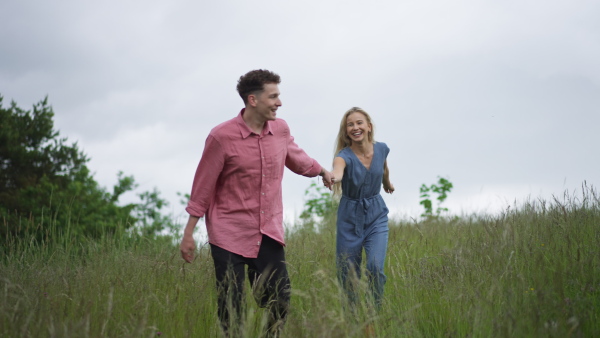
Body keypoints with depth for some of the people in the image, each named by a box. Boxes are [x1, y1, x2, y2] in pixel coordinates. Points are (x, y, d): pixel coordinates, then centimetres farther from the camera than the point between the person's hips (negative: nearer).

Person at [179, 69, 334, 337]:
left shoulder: (281, 129, 2)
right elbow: (202, 187, -5)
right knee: (230, 307, -1)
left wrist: (322, 171, 43)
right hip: (229, 234, -4)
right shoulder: (221, 136, -12)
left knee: (279, 300, 1)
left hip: (269, 234, 4)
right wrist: (188, 234, -2)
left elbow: (296, 158, 26)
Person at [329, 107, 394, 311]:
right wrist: (331, 177, -68)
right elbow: (337, 172, -44)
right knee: (348, 274, 2)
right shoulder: (345, 155, -19)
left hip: (376, 216, 2)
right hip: (350, 219, -1)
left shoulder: (381, 149, -7)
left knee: (375, 266, -18)